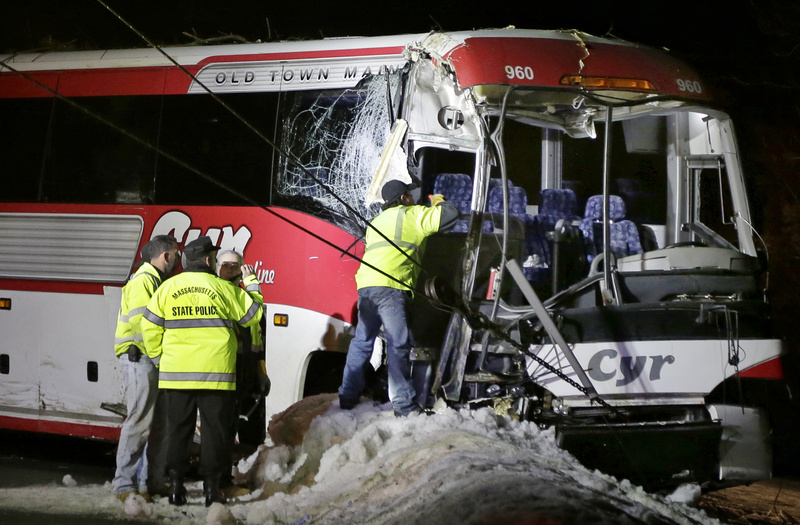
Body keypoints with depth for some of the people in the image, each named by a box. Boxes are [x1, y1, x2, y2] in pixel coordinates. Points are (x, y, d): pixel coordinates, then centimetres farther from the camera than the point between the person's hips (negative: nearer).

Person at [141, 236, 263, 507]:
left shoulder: (168, 288, 3)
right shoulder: (223, 288, -2)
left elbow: (150, 326, 3)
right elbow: (252, 314, 9)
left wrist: (159, 357, 16)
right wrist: (251, 283, 23)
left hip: (176, 373, 2)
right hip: (216, 373, -2)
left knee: (178, 429, 9)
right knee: (214, 429, 4)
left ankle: (176, 484, 8)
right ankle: (211, 486, 4)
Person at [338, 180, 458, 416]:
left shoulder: (377, 222, 31)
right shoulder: (412, 215, 8)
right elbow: (450, 214, 2)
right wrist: (438, 202, 24)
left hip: (365, 285, 7)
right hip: (390, 286, -7)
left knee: (362, 341, 16)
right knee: (398, 345, -7)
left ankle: (348, 397, 19)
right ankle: (404, 404, -10)